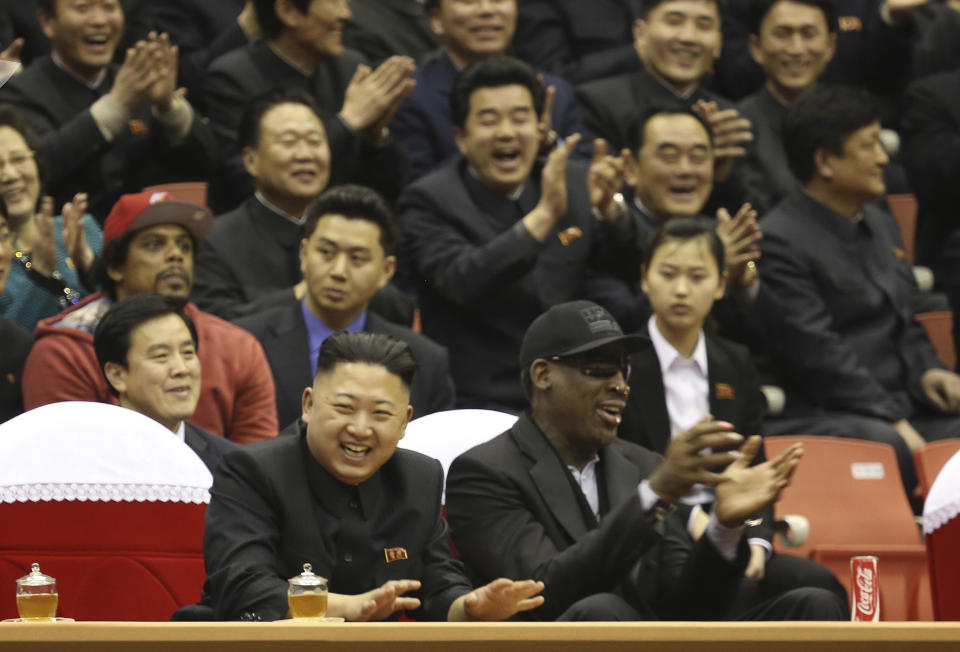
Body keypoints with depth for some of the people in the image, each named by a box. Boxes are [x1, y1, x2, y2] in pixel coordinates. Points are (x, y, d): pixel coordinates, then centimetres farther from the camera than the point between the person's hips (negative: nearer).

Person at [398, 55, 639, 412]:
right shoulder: (429, 202, -4)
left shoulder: (573, 185, 11)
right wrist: (545, 215, -29)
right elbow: (463, 283, -22)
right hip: (477, 405, -5)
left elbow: (630, 270, 5)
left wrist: (608, 209, -15)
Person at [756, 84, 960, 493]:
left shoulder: (880, 225, 22)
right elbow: (816, 352, -14)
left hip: (898, 409, 8)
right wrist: (893, 422, -19)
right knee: (887, 446, -38)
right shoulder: (779, 241, -7)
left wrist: (925, 371, 6)